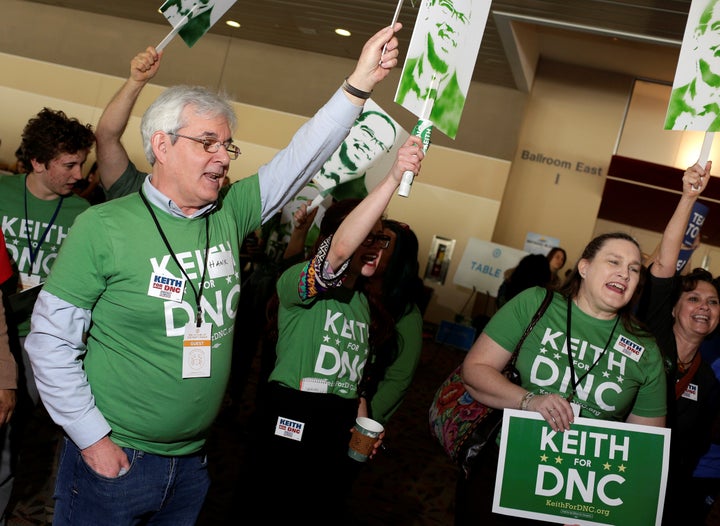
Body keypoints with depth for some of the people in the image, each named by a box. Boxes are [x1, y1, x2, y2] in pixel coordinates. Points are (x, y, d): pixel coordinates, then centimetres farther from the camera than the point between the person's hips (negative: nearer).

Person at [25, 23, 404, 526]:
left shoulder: (230, 215, 0)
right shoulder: (103, 226, -14)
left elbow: (302, 158, -5)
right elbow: (52, 344, -11)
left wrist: (359, 83, -13)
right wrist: (94, 440, -12)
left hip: (193, 461, 5)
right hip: (112, 457, -5)